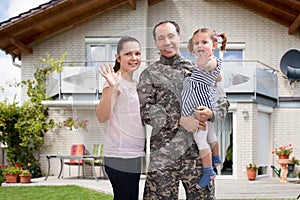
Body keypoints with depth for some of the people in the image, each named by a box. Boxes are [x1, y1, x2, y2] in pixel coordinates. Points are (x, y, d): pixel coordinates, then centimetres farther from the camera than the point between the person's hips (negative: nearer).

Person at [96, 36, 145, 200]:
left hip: (135, 155, 8)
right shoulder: (116, 82, -11)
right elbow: (102, 117, -24)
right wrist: (111, 87, -34)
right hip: (120, 156, -8)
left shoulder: (135, 83, 13)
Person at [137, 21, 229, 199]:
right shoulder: (149, 74, 8)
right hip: (164, 150, -1)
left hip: (197, 149, 1)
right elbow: (146, 111, -3)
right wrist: (180, 120, -14)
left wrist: (211, 113, -13)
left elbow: (223, 101, 11)